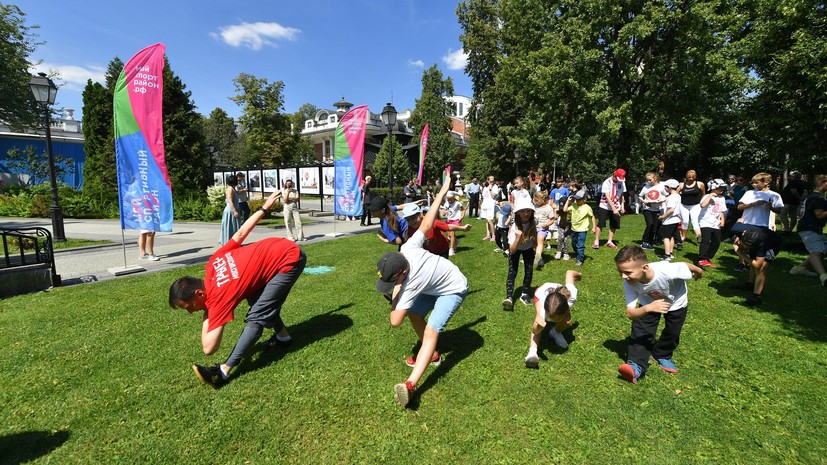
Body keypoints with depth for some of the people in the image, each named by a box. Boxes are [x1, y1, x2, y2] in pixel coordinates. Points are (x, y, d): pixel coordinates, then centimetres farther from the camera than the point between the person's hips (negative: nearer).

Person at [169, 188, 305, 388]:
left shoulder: (219, 295, -16)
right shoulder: (213, 263, 1)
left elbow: (209, 348, -15)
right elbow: (241, 233, 6)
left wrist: (207, 316, -1)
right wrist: (265, 207, 15)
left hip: (290, 259, -9)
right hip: (281, 247, 9)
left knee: (256, 316, -13)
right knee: (260, 299, 22)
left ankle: (224, 372, -9)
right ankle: (283, 336, 36)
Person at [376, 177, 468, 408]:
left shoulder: (411, 284, -38)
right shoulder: (407, 248, -24)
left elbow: (395, 322, -37)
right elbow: (426, 225, -16)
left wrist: (395, 296, -22)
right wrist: (441, 194, -7)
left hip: (454, 289, -9)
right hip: (437, 285, 9)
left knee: (431, 331, -22)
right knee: (414, 313, 12)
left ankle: (410, 385, -31)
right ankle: (432, 354, 26)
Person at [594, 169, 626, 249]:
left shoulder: (621, 183, 2)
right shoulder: (607, 183, -16)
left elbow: (621, 195, 13)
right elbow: (607, 197, -21)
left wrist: (622, 206, 5)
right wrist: (613, 209, -26)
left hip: (616, 208, 5)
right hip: (605, 207, -5)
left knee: (613, 225, 6)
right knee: (600, 224, -8)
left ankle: (609, 242, 17)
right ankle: (596, 242, 0)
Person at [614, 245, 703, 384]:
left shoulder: (667, 271, -47)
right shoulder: (628, 283, -38)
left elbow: (686, 265, -22)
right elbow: (630, 313, -38)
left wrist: (699, 272, 2)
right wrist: (648, 308, -60)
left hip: (676, 303, 0)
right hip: (648, 303, 1)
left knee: (672, 333, 12)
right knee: (640, 331, -15)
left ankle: (662, 355, 39)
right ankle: (636, 366, -15)